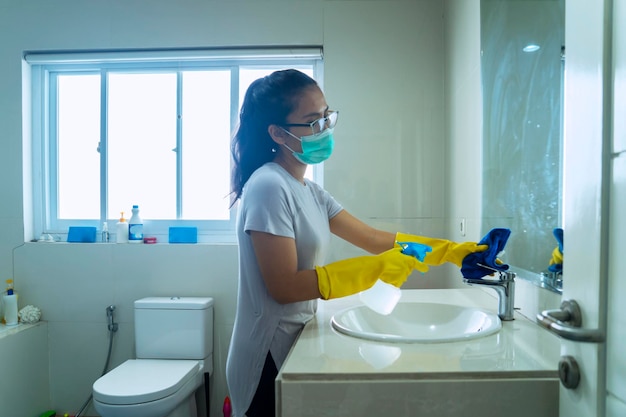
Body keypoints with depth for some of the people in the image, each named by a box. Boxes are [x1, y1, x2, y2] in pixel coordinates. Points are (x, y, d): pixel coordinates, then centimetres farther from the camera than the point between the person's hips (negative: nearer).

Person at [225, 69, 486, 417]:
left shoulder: (309, 191, 6)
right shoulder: (269, 187, -20)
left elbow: (375, 239, 6)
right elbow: (284, 287, -23)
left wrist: (451, 251, 1)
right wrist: (376, 269, -25)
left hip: (294, 346, 8)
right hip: (269, 361, -8)